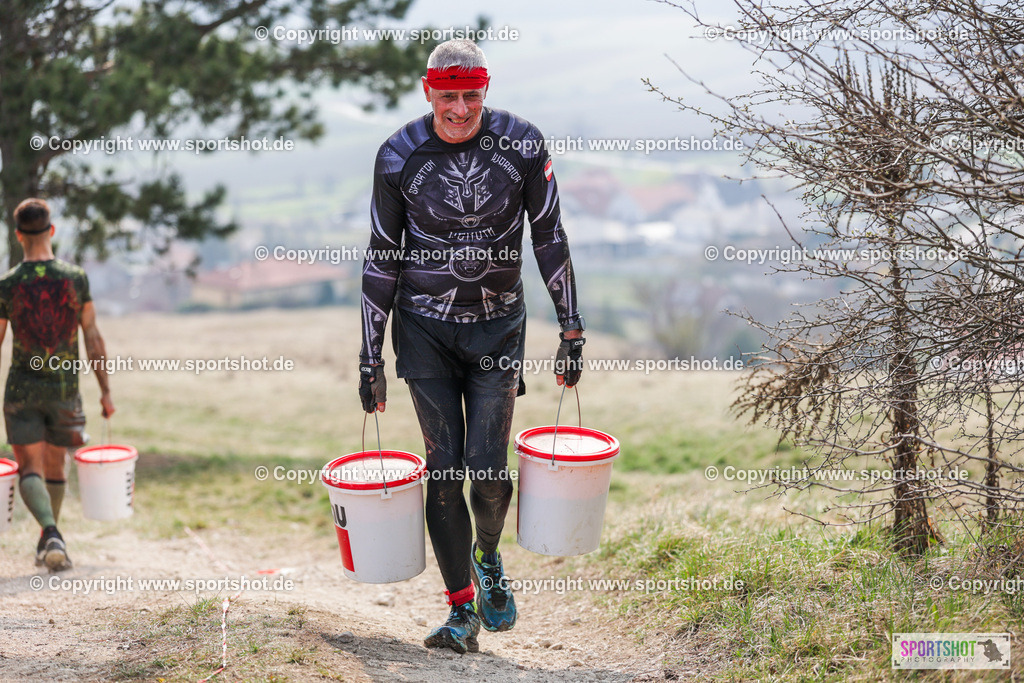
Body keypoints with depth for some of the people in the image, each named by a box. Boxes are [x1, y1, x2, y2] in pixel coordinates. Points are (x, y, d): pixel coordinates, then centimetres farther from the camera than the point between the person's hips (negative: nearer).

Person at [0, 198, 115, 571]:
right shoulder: (76, 278, -4)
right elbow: (93, 338, -2)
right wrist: (105, 390, 5)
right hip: (65, 387, 2)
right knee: (55, 465, 18)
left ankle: (51, 534, -24)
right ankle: (48, 540, 29)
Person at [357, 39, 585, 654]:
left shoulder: (522, 144, -9)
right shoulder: (399, 157, -9)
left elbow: (549, 237, 1)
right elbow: (382, 257, -1)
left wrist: (572, 328, 0)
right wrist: (371, 358, -1)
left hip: (498, 326, 0)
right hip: (425, 328, 0)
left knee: (488, 467, -7)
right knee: (444, 468, -2)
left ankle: (488, 558, 27)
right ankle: (463, 611, 12)